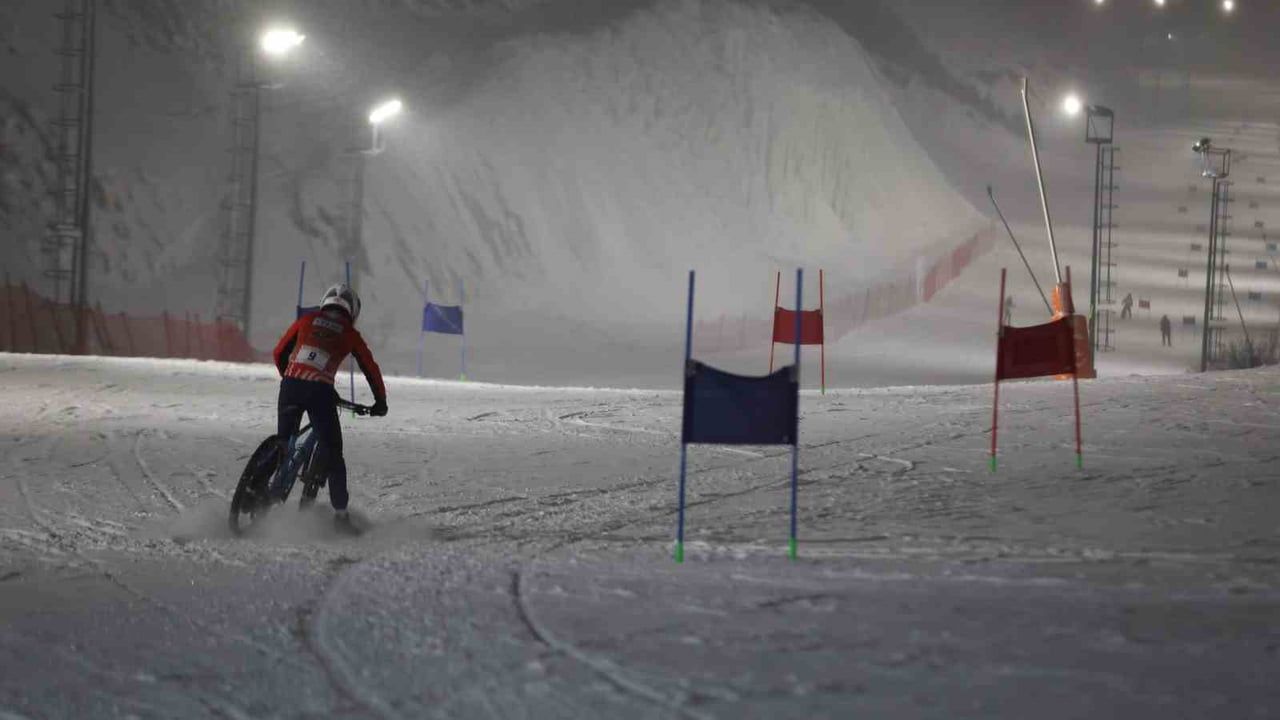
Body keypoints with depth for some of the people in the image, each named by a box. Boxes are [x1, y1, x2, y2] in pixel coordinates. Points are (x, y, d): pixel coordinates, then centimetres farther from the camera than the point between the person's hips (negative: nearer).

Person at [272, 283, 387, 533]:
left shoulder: (307, 320, 17)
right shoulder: (350, 334, 13)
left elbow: (279, 353, 20)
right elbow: (370, 368, 16)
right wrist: (380, 402, 28)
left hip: (290, 386, 2)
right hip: (320, 392, -2)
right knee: (332, 454, 6)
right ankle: (340, 513, 2)